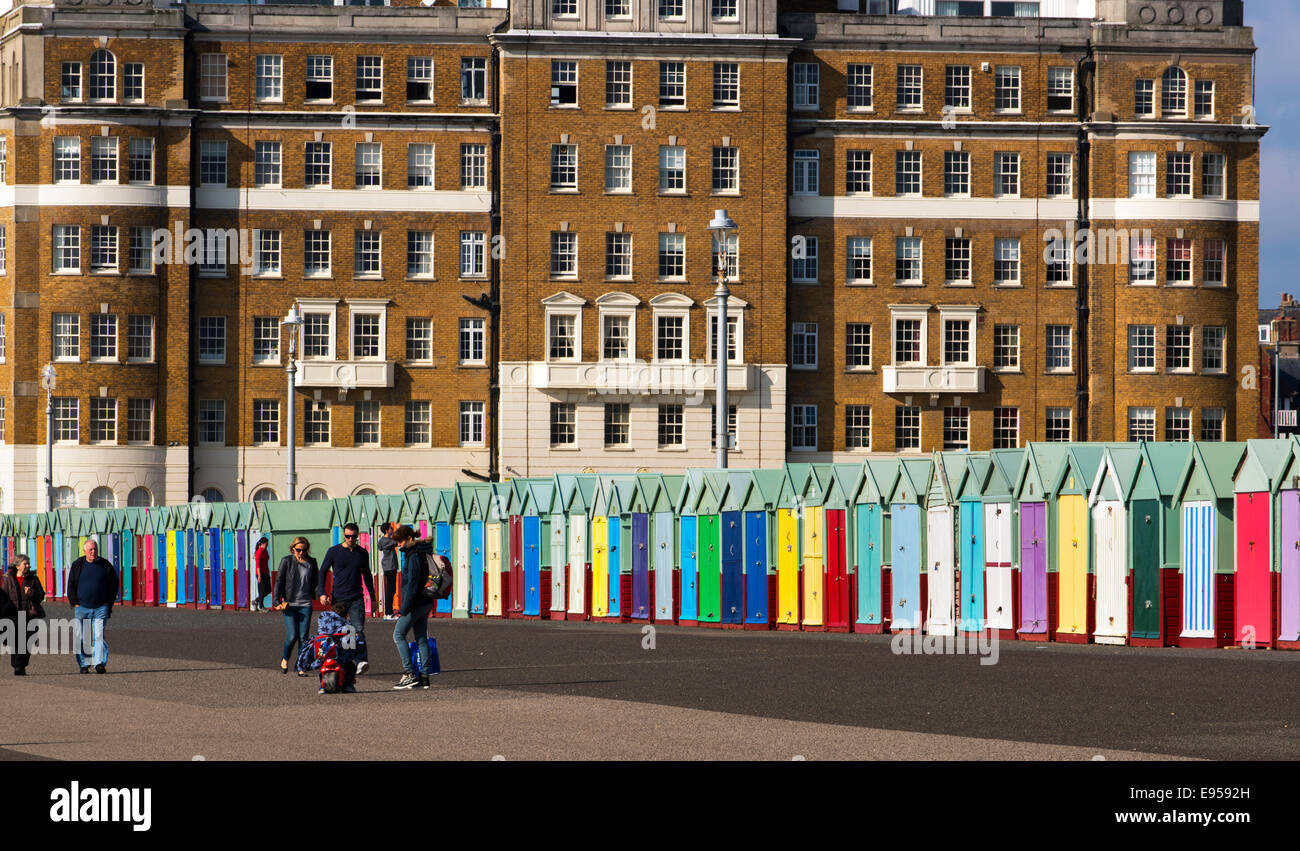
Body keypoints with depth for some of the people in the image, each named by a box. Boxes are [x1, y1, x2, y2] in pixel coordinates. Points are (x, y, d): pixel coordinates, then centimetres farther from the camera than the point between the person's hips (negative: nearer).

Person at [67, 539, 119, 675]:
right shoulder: (77, 565, 5)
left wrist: (109, 604, 5)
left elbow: (113, 585, 11)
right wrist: (75, 603, -1)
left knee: (99, 636, -11)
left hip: (100, 608, -1)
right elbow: (71, 586, 9)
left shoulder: (105, 565, 4)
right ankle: (84, 665, 9)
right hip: (81, 607, 1)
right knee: (81, 638, 1)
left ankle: (100, 663, -14)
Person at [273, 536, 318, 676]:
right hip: (289, 604, -2)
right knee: (292, 636, -8)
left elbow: (315, 582, 19)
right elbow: (279, 581, 1)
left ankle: (302, 667, 6)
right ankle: (285, 659, 20)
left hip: (306, 604, 2)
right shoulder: (286, 561, 0)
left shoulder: (311, 562, 8)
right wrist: (277, 601, -6)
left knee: (303, 637, -2)